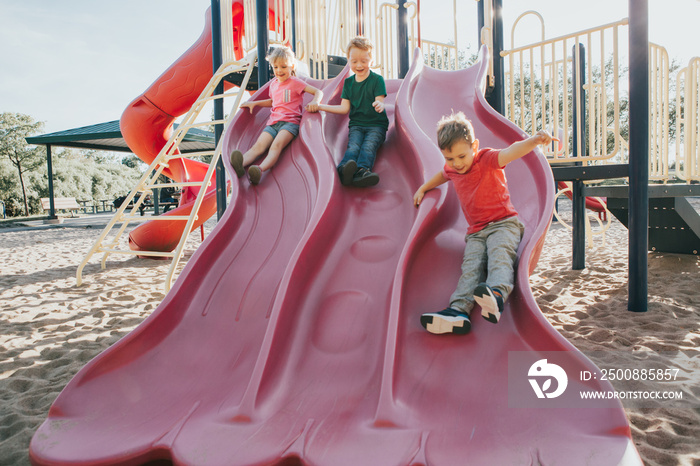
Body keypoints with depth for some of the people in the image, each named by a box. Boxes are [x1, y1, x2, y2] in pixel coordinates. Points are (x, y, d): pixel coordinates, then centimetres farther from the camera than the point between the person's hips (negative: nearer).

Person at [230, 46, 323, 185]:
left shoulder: (295, 82, 7)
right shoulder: (273, 85, 25)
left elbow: (318, 92, 2)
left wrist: (315, 102, -21)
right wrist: (254, 103, 34)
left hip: (290, 122, -5)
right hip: (273, 122, 5)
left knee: (276, 145, -35)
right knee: (258, 146, -25)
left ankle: (260, 170, -62)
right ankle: (240, 165, -52)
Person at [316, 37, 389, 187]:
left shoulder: (377, 80, 1)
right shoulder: (348, 82, 14)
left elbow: (379, 101, -10)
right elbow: (345, 108, 12)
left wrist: (379, 105, -37)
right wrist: (320, 106, 8)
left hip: (376, 125, -2)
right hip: (356, 124, 2)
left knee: (369, 145, -31)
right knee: (353, 145, -28)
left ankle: (362, 170, -57)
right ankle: (344, 170, -57)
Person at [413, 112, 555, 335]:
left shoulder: (487, 159, -7)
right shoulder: (452, 169, 12)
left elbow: (510, 152, -28)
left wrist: (534, 140, -48)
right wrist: (424, 188, 38)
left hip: (504, 224, -4)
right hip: (476, 232, 5)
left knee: (499, 252, -35)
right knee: (471, 265, -20)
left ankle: (497, 292, -61)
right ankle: (459, 309, -42)